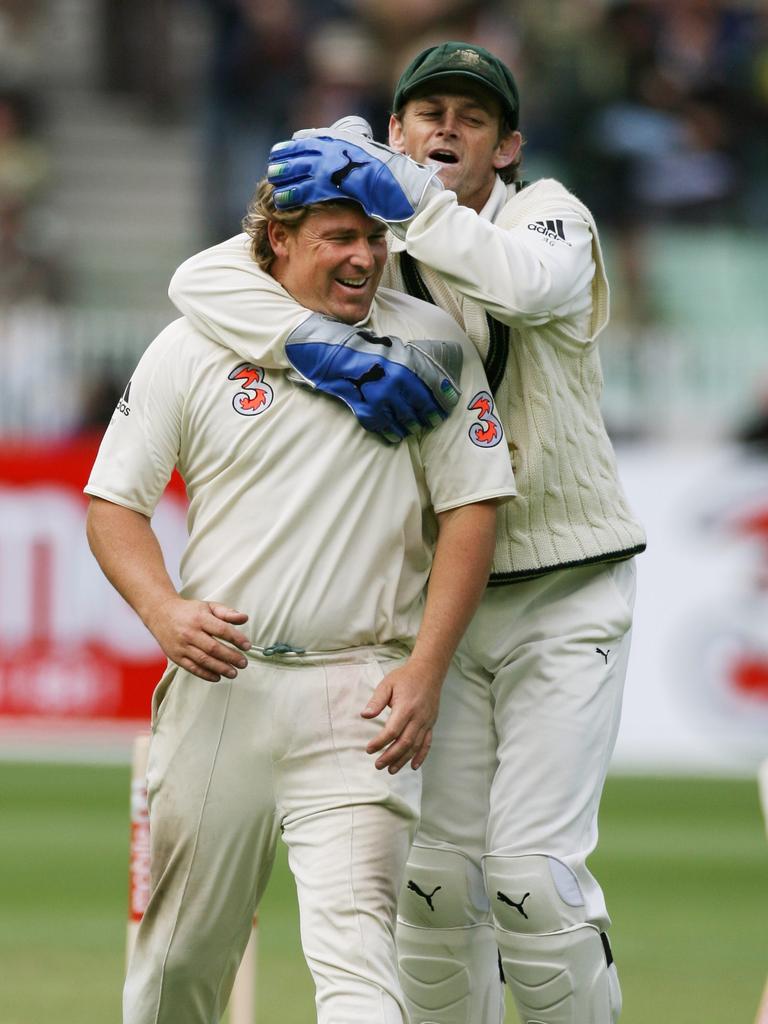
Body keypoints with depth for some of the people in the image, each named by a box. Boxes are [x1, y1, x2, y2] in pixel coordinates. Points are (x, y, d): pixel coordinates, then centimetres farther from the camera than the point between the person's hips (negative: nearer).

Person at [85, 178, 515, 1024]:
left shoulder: (429, 344, 3)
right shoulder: (193, 347, 5)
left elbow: (470, 507, 2)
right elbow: (114, 502, 7)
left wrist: (425, 670, -9)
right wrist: (164, 612, -13)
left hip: (360, 695, -2)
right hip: (218, 680, 2)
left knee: (354, 935, -18)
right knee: (184, 947, 9)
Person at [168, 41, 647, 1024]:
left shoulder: (549, 215, -4)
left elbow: (532, 284, -29)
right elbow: (201, 279, -10)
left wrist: (405, 194, -34)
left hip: (566, 592, -4)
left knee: (531, 869, -13)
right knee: (435, 871, 2)